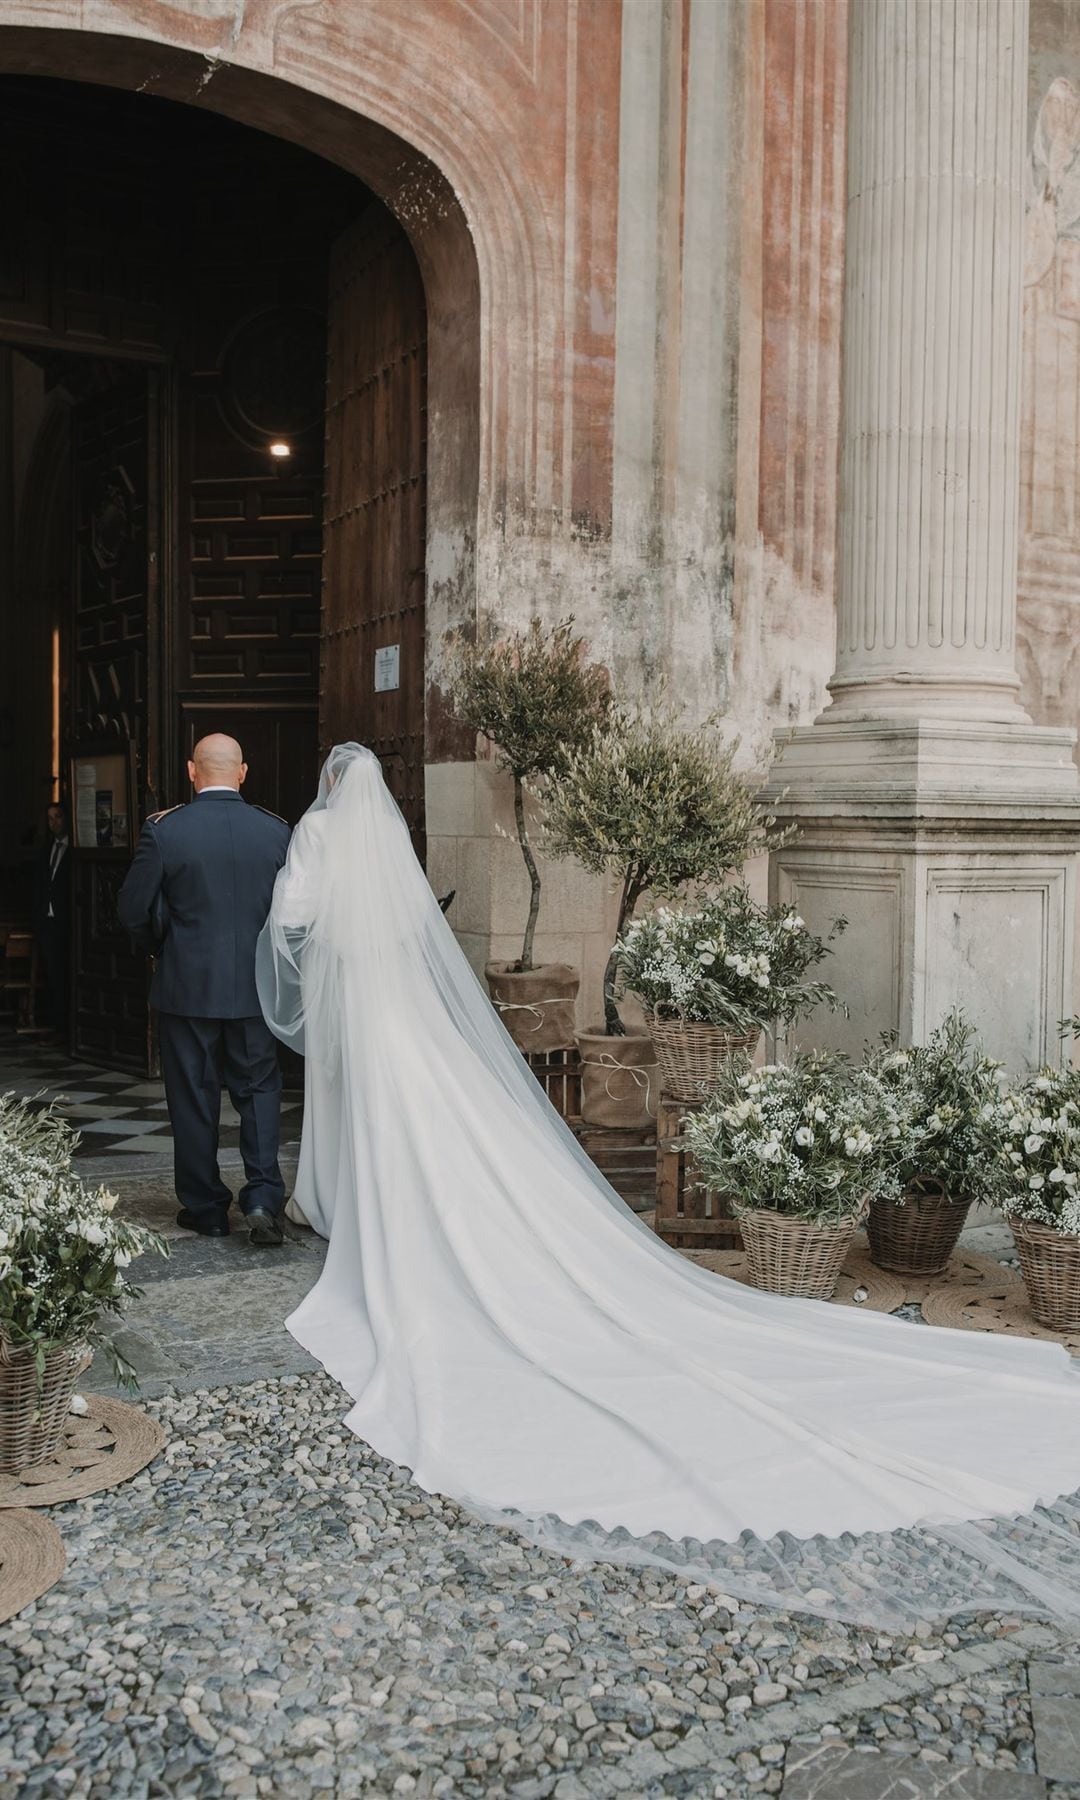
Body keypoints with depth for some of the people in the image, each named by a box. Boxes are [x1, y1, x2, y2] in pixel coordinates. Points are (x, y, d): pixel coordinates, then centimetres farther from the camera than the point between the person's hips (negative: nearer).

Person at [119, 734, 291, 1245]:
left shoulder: (163, 831, -10)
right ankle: (263, 1197, 1)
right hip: (255, 987, 1)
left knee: (193, 1098, 10)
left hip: (186, 986, -1)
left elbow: (133, 910, -6)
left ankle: (205, 1207, 20)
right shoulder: (277, 831, -5)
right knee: (259, 1090, 13)